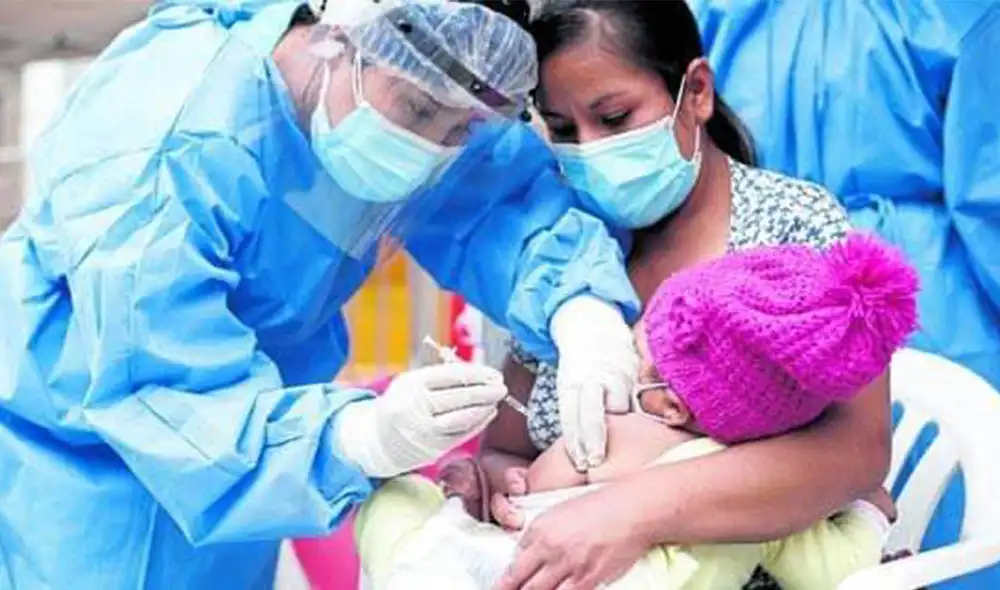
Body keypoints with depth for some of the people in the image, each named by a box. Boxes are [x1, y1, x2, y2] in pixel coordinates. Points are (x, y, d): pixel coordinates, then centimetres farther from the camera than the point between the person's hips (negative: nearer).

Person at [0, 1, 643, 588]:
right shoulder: (167, 153, -33)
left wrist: (581, 308, -34)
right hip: (84, 468, -6)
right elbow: (156, 397, -36)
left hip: (230, 445, 6)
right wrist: (366, 436, -51)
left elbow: (513, 192, -12)